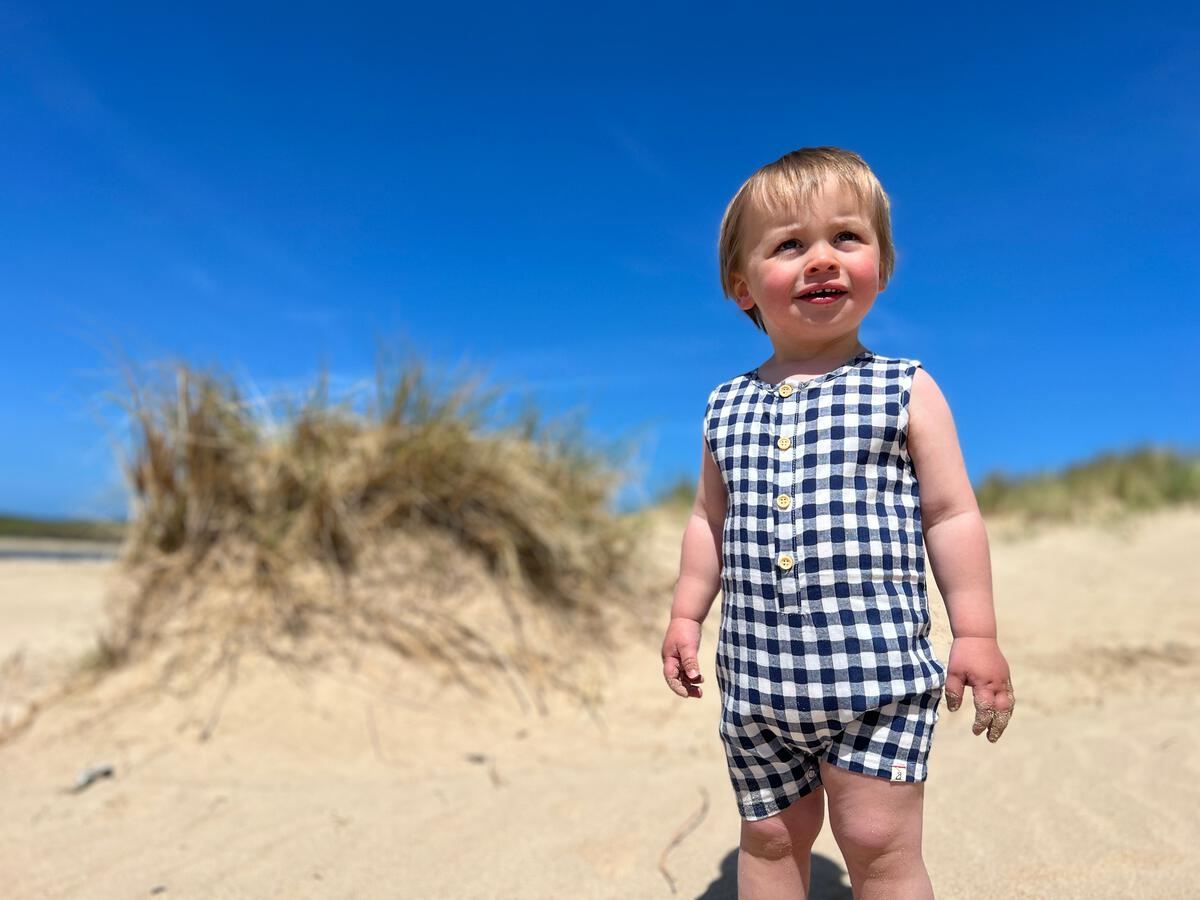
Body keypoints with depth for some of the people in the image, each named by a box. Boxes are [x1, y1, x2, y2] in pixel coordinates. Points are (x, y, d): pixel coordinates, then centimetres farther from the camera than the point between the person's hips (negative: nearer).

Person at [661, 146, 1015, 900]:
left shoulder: (907, 392, -3)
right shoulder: (728, 408, 5)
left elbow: (951, 516, -2)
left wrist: (977, 634, -5)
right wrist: (686, 615, 12)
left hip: (880, 673, -3)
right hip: (756, 677, 4)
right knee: (769, 838, 17)